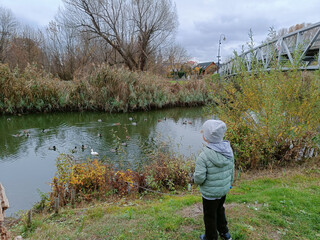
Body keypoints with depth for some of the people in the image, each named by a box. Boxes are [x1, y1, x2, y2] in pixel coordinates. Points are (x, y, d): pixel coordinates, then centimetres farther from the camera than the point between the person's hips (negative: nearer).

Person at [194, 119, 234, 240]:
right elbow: (232, 169, 1)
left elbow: (199, 178, -30)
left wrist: (195, 178, -6)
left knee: (210, 215, 18)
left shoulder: (203, 156, -32)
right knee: (219, 209, 31)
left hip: (210, 193, -6)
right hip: (224, 189, 7)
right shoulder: (228, 150, -11)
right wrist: (230, 182, 17)